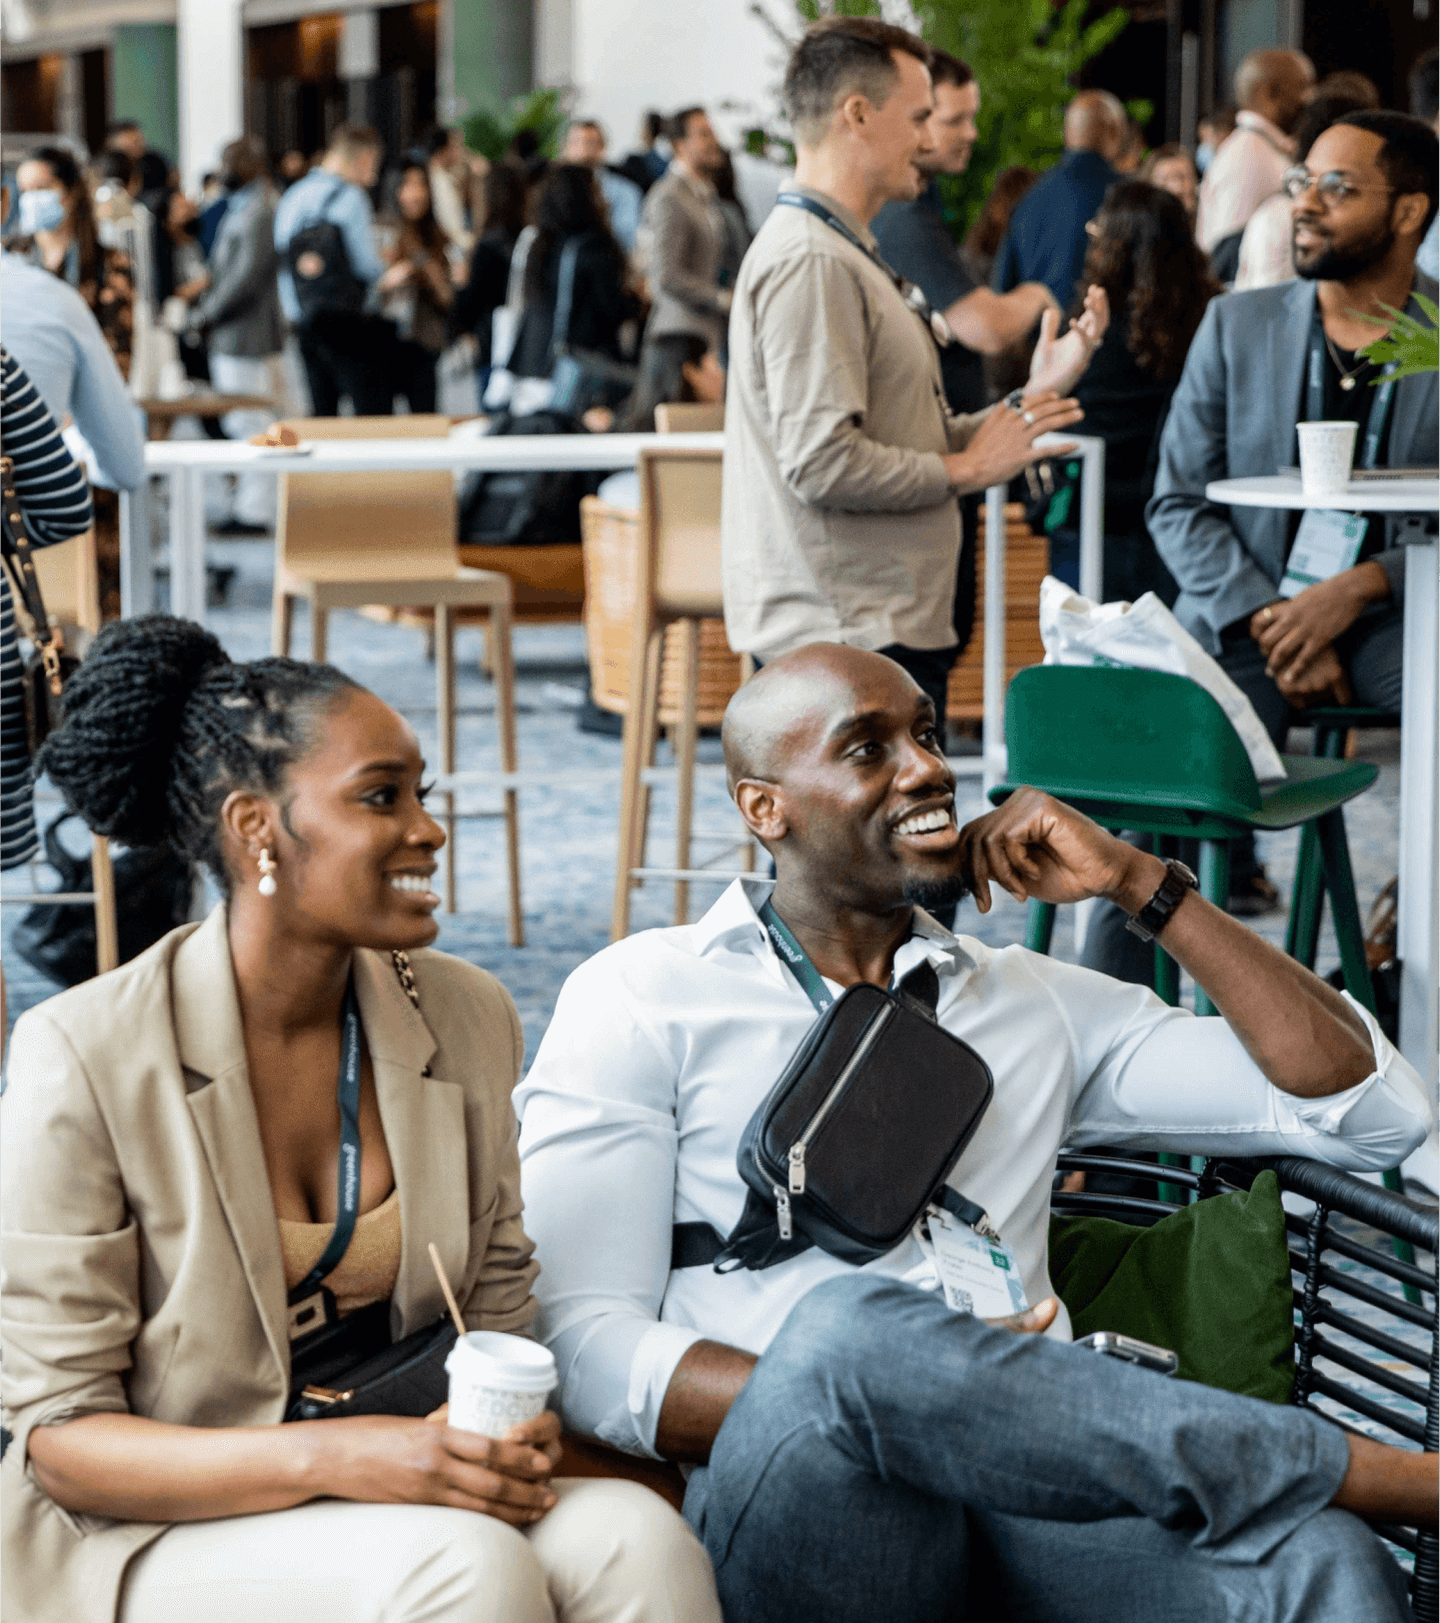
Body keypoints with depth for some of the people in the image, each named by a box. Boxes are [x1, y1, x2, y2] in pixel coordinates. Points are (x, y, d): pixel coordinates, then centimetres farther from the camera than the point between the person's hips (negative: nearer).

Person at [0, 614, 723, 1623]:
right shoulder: (84, 1056, -13)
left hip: (397, 1481, 5)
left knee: (636, 1538, -25)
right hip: (157, 1535, -4)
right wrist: (333, 1457, -25)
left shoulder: (468, 1017, 2)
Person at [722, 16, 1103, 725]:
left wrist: (1033, 395, 14)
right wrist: (968, 468, -11)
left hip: (889, 627, 10)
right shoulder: (809, 264, -13)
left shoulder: (847, 255, 22)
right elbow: (822, 462, -22)